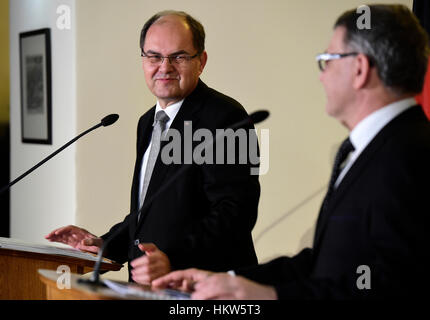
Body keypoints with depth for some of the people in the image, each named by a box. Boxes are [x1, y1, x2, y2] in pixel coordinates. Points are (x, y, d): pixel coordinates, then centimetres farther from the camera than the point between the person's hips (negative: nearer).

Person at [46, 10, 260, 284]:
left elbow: (235, 212, -19)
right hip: (148, 284, 8)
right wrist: (104, 244, 15)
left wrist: (173, 259, -27)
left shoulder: (224, 117, -10)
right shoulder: (149, 122, 19)